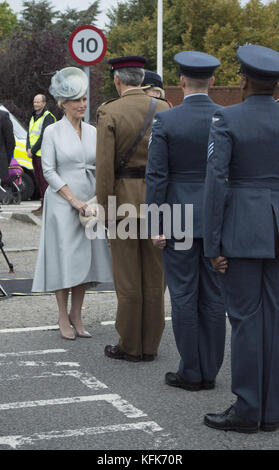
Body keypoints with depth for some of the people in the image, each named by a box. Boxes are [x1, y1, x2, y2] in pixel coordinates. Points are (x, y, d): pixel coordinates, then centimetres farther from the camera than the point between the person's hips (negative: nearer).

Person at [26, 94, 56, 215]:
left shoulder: (48, 117, -9)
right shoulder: (34, 117, 18)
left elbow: (44, 136, -16)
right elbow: (29, 134, 14)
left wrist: (33, 150, -15)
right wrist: (28, 149, -3)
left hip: (43, 154, -9)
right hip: (35, 154, 9)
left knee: (44, 180, -9)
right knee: (39, 179, 10)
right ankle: (43, 205, 15)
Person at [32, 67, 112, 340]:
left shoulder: (92, 132, 9)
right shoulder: (52, 132, -3)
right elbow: (48, 170, -7)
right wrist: (73, 200, -13)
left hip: (89, 202, 4)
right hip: (62, 202, -4)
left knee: (85, 259, 5)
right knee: (64, 259, -3)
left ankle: (76, 316, 14)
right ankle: (63, 318, 7)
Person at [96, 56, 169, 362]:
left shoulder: (109, 113, -9)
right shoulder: (163, 110, 2)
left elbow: (105, 167, -12)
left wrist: (104, 210, -5)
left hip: (124, 200, -3)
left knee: (128, 279, 4)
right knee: (154, 277, 9)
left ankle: (130, 346, 12)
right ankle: (150, 345, 16)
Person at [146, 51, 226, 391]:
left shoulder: (165, 121, -9)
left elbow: (156, 176, -11)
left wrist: (156, 225, -6)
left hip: (179, 217, -3)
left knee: (183, 296, 4)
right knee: (213, 296, 8)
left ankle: (191, 373, 8)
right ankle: (209, 372, 14)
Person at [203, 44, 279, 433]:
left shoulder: (227, 120, -9)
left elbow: (216, 182, -14)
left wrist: (213, 245, -9)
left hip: (242, 228, -4)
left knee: (245, 318, 1)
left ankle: (247, 411, 7)